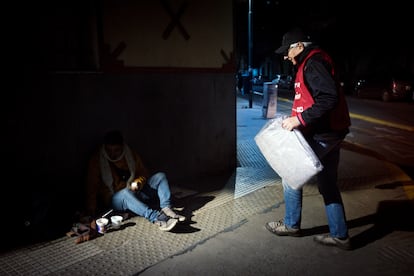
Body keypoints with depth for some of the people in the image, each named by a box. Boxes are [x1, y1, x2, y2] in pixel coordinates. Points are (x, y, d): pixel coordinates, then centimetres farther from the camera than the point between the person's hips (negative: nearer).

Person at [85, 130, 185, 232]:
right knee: (126, 193, -40)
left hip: (136, 193, 5)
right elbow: (92, 187, -9)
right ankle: (157, 218, -56)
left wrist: (138, 182, -13)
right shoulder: (97, 160, -7)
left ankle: (166, 209, -33)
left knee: (160, 176, -12)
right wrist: (91, 209, -21)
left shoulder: (131, 154, 1)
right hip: (114, 199, -4)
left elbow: (144, 173, 10)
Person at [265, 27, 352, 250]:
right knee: (327, 183, 14)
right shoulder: (312, 63, 17)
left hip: (322, 133, -10)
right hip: (330, 131, 10)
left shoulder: (313, 63, -15)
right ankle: (339, 235, 22)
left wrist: (300, 119, -25)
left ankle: (291, 224, 20)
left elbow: (329, 98, -26)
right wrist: (296, 118, 13)